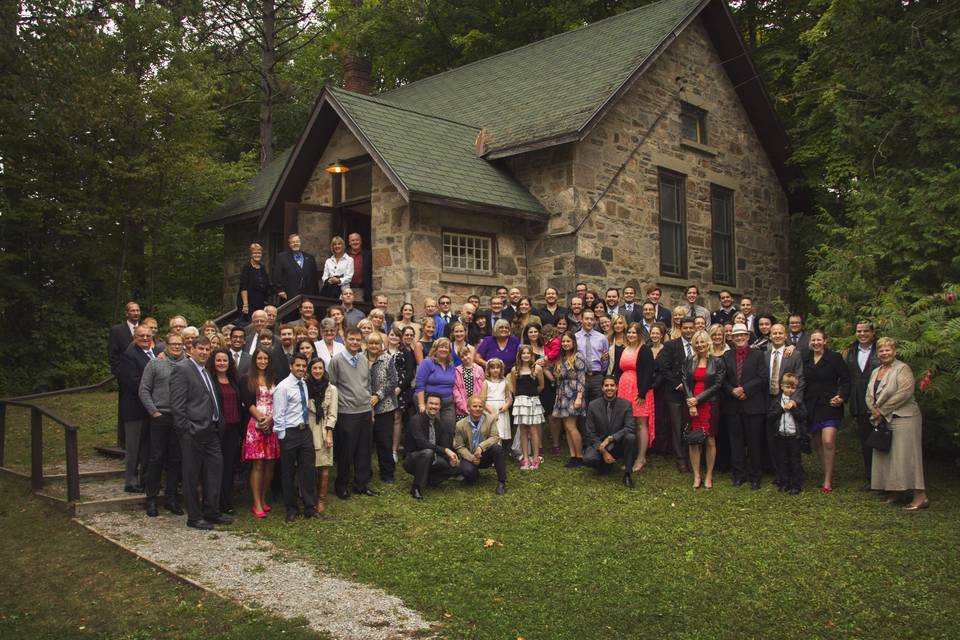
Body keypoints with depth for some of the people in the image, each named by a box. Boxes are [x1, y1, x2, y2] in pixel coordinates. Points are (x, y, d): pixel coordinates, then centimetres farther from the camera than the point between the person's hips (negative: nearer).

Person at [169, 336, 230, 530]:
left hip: (211, 430, 8)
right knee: (192, 475, 2)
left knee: (215, 470, 10)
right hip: (193, 432, -8)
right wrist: (186, 428, -18)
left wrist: (218, 424, 14)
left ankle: (211, 512, 20)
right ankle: (194, 517, 10)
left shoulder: (207, 371, 17)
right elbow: (177, 404, -15)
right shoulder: (182, 369, -9)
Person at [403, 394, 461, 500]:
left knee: (456, 466, -11)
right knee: (427, 452, -38)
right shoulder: (417, 420, -18)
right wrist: (445, 450, -36)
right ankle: (416, 488, -23)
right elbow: (422, 443, -31)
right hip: (412, 459, -6)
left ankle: (428, 479, 3)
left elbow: (445, 445, 2)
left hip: (431, 460, 6)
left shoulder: (439, 423, 5)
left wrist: (451, 456, -20)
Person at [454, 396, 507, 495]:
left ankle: (501, 482, -21)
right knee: (467, 470, -33)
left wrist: (481, 447, -28)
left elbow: (495, 437, -11)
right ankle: (474, 476, 10)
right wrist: (471, 458, -19)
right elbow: (459, 446, -3)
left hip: (486, 455, 1)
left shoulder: (490, 419, -5)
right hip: (469, 457, -1)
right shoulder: (460, 425, -6)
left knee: (497, 448, -31)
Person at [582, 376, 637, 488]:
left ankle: (627, 474, -15)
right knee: (588, 459, -30)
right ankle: (606, 463, 7)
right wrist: (603, 452, -16)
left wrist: (610, 438, -28)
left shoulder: (625, 405, -6)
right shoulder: (593, 406, -5)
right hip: (599, 444, 0)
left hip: (618, 444, 0)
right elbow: (590, 433, -6)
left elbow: (629, 428, -16)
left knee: (631, 437, -32)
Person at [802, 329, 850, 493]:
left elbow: (846, 380, -2)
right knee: (817, 443, 7)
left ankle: (827, 480, -6)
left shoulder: (834, 357, -2)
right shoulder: (806, 360, 11)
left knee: (828, 442, -15)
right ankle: (828, 475, 20)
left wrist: (842, 397, -15)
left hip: (830, 405, -5)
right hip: (811, 406, 5)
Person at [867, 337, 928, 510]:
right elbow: (869, 395, 14)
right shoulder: (875, 372, 17)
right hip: (883, 420, 8)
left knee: (905, 456, -11)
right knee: (886, 457, 8)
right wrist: (874, 410, -6)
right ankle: (896, 493, 16)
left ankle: (920, 497, -9)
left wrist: (882, 411, -15)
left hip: (903, 418, -8)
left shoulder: (902, 369, -7)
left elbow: (904, 393, -19)